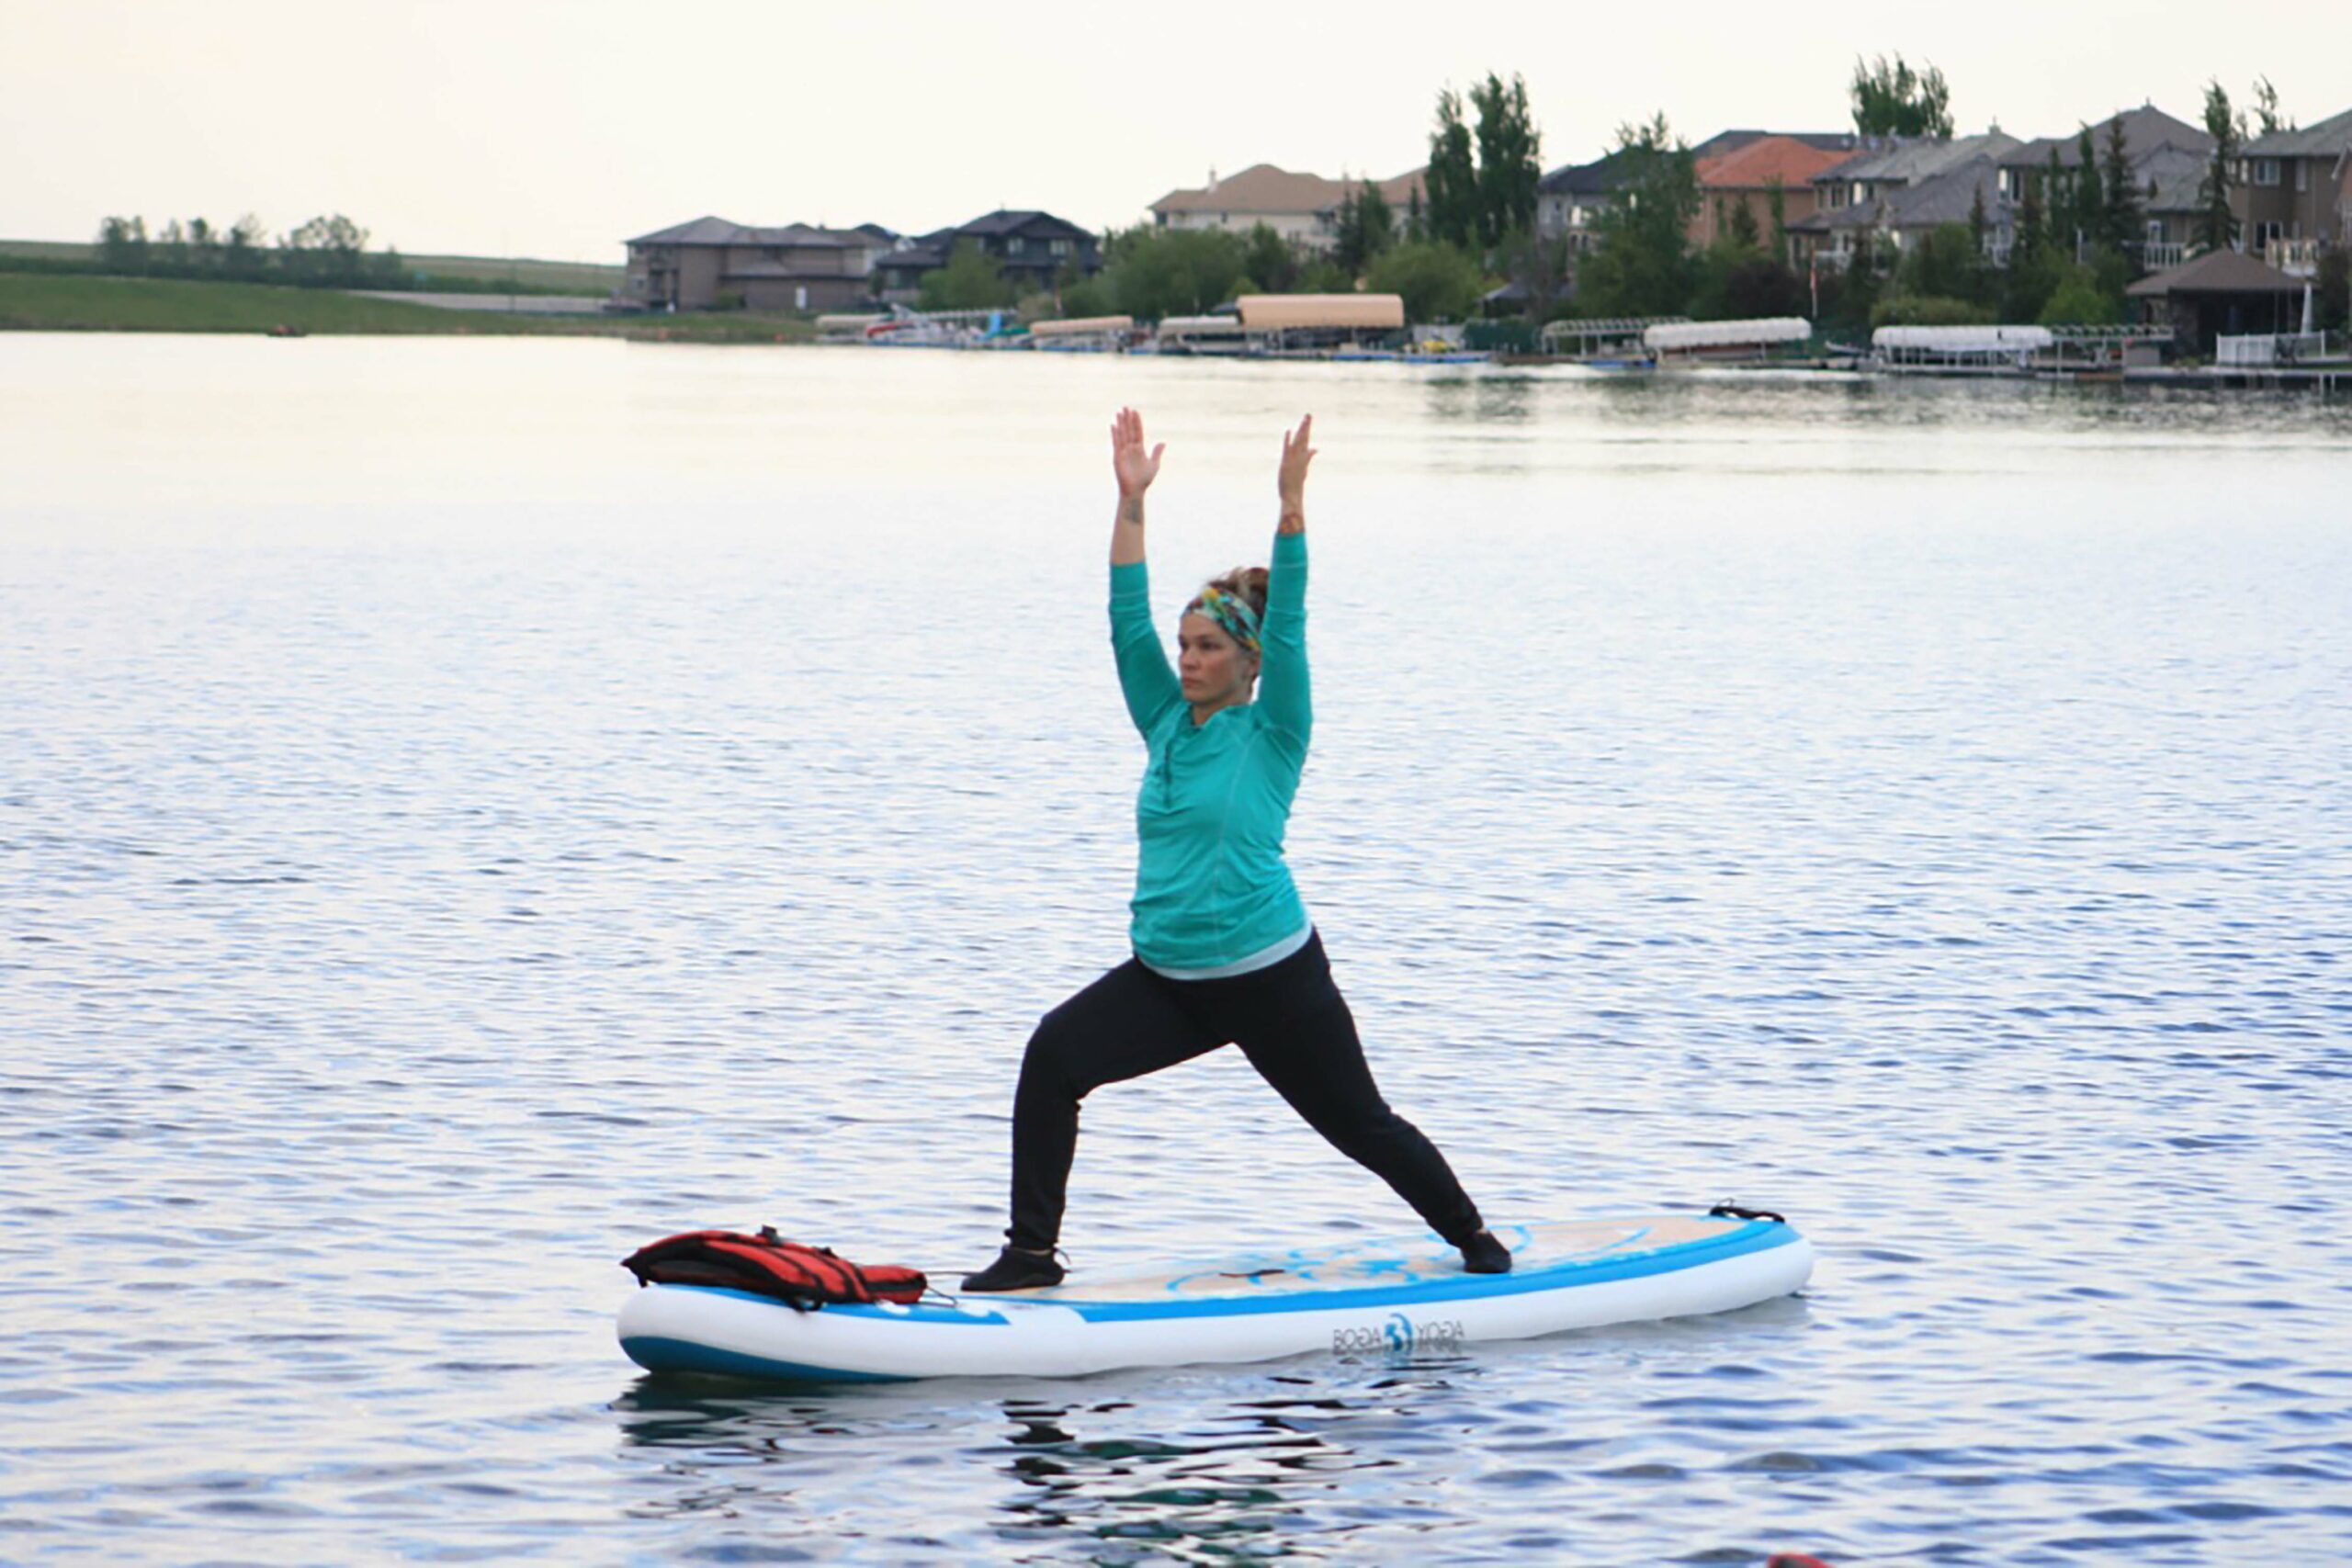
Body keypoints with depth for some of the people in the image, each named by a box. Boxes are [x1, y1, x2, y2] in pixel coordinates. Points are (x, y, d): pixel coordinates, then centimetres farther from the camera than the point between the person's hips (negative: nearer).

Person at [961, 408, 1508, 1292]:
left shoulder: (1271, 736, -5)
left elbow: (1287, 628, -16)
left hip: (1273, 978, -5)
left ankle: (1475, 1240, 30)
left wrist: (1290, 506, -23)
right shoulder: (1167, 724, 8)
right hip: (1166, 979, 5)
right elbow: (1129, 622, 4)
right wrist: (1131, 503, -2)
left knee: (1361, 1126, 6)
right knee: (1054, 1056, -16)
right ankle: (1031, 1252, -13)